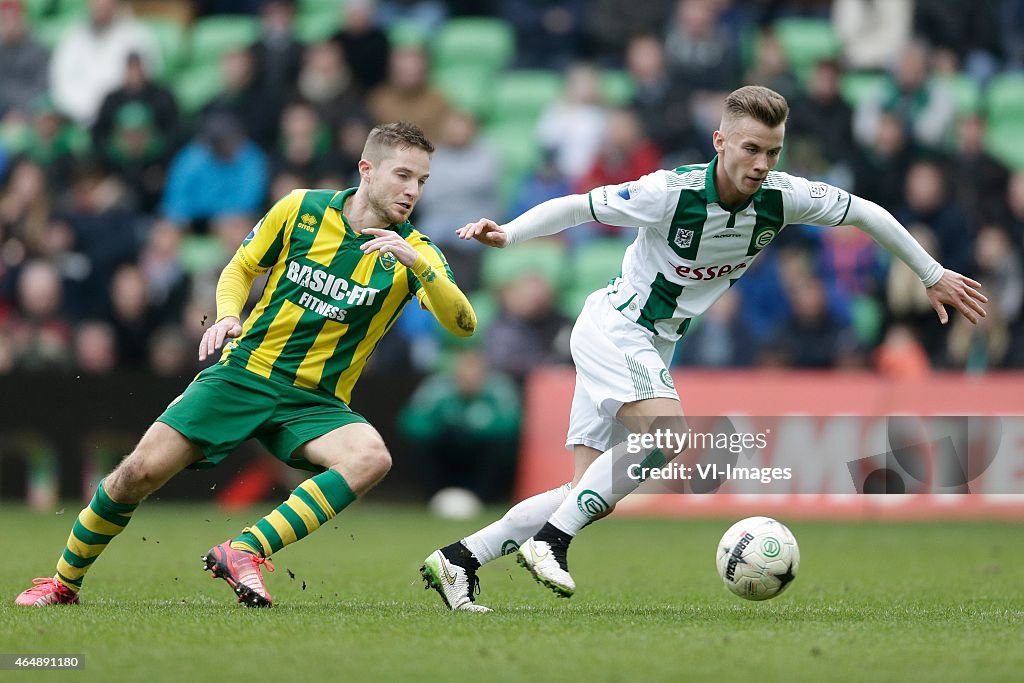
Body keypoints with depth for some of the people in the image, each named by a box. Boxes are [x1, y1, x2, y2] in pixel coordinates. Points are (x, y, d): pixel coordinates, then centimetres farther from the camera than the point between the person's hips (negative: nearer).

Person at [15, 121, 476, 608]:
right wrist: (227, 316, -9)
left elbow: (463, 325, -19)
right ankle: (64, 582, 10)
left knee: (371, 458, -32)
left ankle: (245, 551, -29)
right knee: (141, 471, -13)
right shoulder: (301, 209, -1)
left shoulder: (412, 252, -5)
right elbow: (240, 269, 13)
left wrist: (419, 266, -35)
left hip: (314, 403, 0)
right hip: (245, 371, 0)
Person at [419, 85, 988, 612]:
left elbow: (866, 213, 3)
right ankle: (550, 541, -23)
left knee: (594, 495, 2)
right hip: (614, 325, -6)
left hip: (654, 345, 7)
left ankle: (460, 559, 8)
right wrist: (507, 235, -31)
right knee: (667, 431, -30)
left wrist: (933, 275, 9)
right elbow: (575, 207, -17)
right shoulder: (671, 192, -25)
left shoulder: (781, 198, -11)